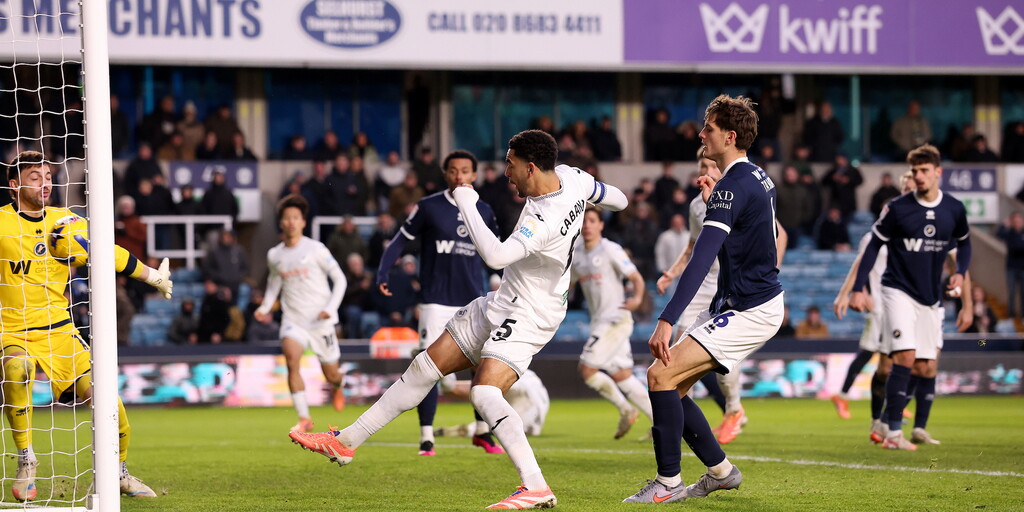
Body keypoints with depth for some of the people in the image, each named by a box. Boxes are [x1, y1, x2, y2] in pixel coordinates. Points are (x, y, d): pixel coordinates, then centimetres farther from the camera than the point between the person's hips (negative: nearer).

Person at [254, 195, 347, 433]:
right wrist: (265, 308, 8)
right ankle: (304, 418, -22)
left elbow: (339, 279, -2)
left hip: (320, 320, -2)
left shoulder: (315, 249, -7)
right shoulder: (274, 255, 4)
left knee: (331, 374, 6)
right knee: (291, 357, -26)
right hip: (292, 320, 2)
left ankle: (338, 388, 47)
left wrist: (331, 308, -13)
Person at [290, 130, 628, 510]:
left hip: (527, 318, -10)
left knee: (485, 392, -30)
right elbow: (616, 199, 12)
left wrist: (466, 203, -32)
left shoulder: (545, 220, -32)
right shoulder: (570, 176, -5)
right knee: (425, 368, 11)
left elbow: (495, 256, -44)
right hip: (500, 304, 10)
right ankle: (347, 442, 20)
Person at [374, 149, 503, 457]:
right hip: (437, 301, -3)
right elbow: (400, 241, -2)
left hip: (474, 301, 3)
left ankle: (483, 432, 16)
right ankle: (426, 438, 2)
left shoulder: (484, 212, 7)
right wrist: (383, 273, -13)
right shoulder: (429, 207, -4)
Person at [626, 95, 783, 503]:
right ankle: (720, 470, 17)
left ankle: (668, 483, -12)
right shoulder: (756, 178, 11)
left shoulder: (734, 186, -21)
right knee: (670, 385, 9)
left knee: (661, 375, -17)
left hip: (749, 312, -10)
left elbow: (702, 259, -30)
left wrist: (667, 321, -35)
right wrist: (712, 200, 24)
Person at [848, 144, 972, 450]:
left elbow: (964, 243, 20)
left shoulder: (954, 210, 2)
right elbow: (874, 246, -2)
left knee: (928, 368, 4)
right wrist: (859, 289, -8)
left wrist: (960, 273, 2)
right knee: (905, 357, -19)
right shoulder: (897, 208, -9)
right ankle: (893, 433, -18)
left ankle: (919, 428, 22)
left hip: (930, 298, 4)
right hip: (898, 290, -4)